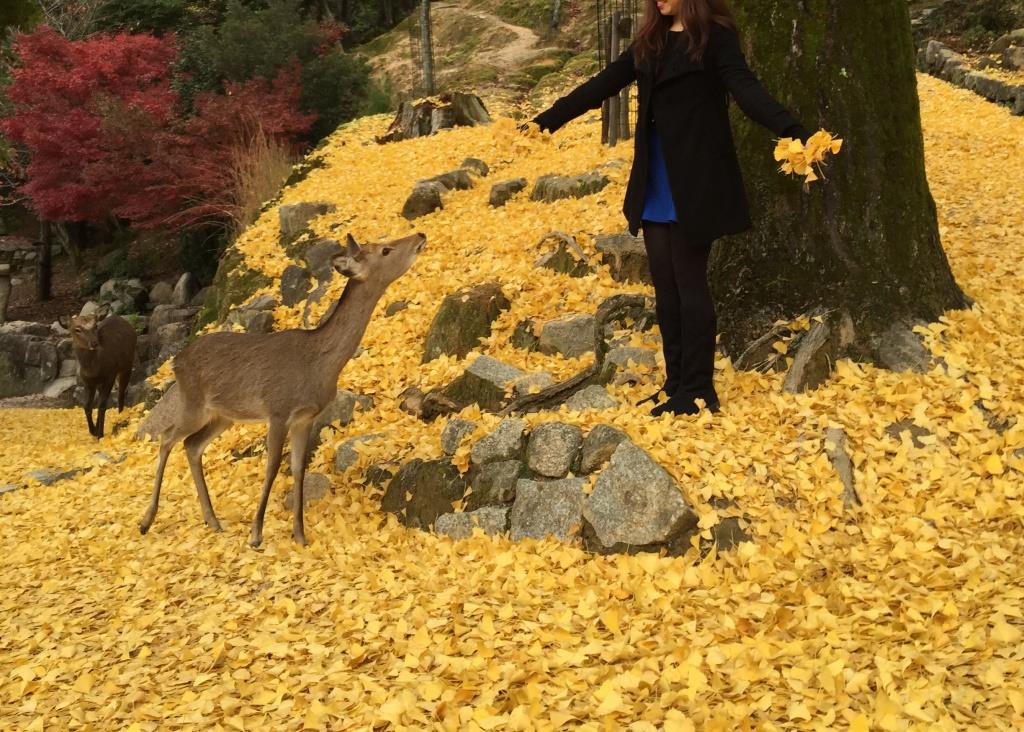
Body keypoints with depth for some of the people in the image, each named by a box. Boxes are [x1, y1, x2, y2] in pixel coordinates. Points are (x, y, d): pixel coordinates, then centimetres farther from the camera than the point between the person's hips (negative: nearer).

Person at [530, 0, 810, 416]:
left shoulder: (715, 36, -7)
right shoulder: (652, 40, 13)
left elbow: (745, 88, -21)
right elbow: (603, 85, 18)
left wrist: (792, 132, -38)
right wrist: (546, 121, 21)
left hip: (693, 184, -7)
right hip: (655, 185, 7)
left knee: (689, 284, -3)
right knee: (665, 286, 10)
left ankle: (698, 391, 7)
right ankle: (676, 385, 20)